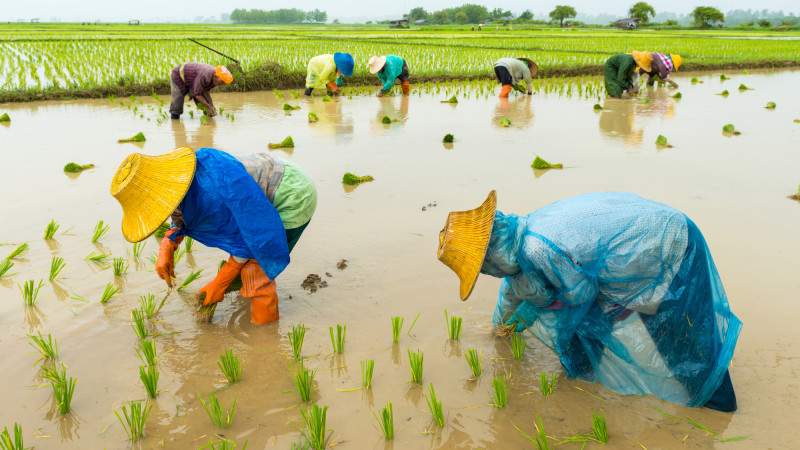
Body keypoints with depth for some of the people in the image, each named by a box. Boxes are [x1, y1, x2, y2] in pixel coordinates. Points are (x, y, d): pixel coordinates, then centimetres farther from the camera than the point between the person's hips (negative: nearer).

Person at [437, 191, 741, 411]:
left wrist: (534, 311, 0)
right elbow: (517, 280, 18)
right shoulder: (527, 227, -3)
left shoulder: (538, 249, -34)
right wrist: (501, 321, 36)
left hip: (670, 253, -9)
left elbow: (581, 291, -17)